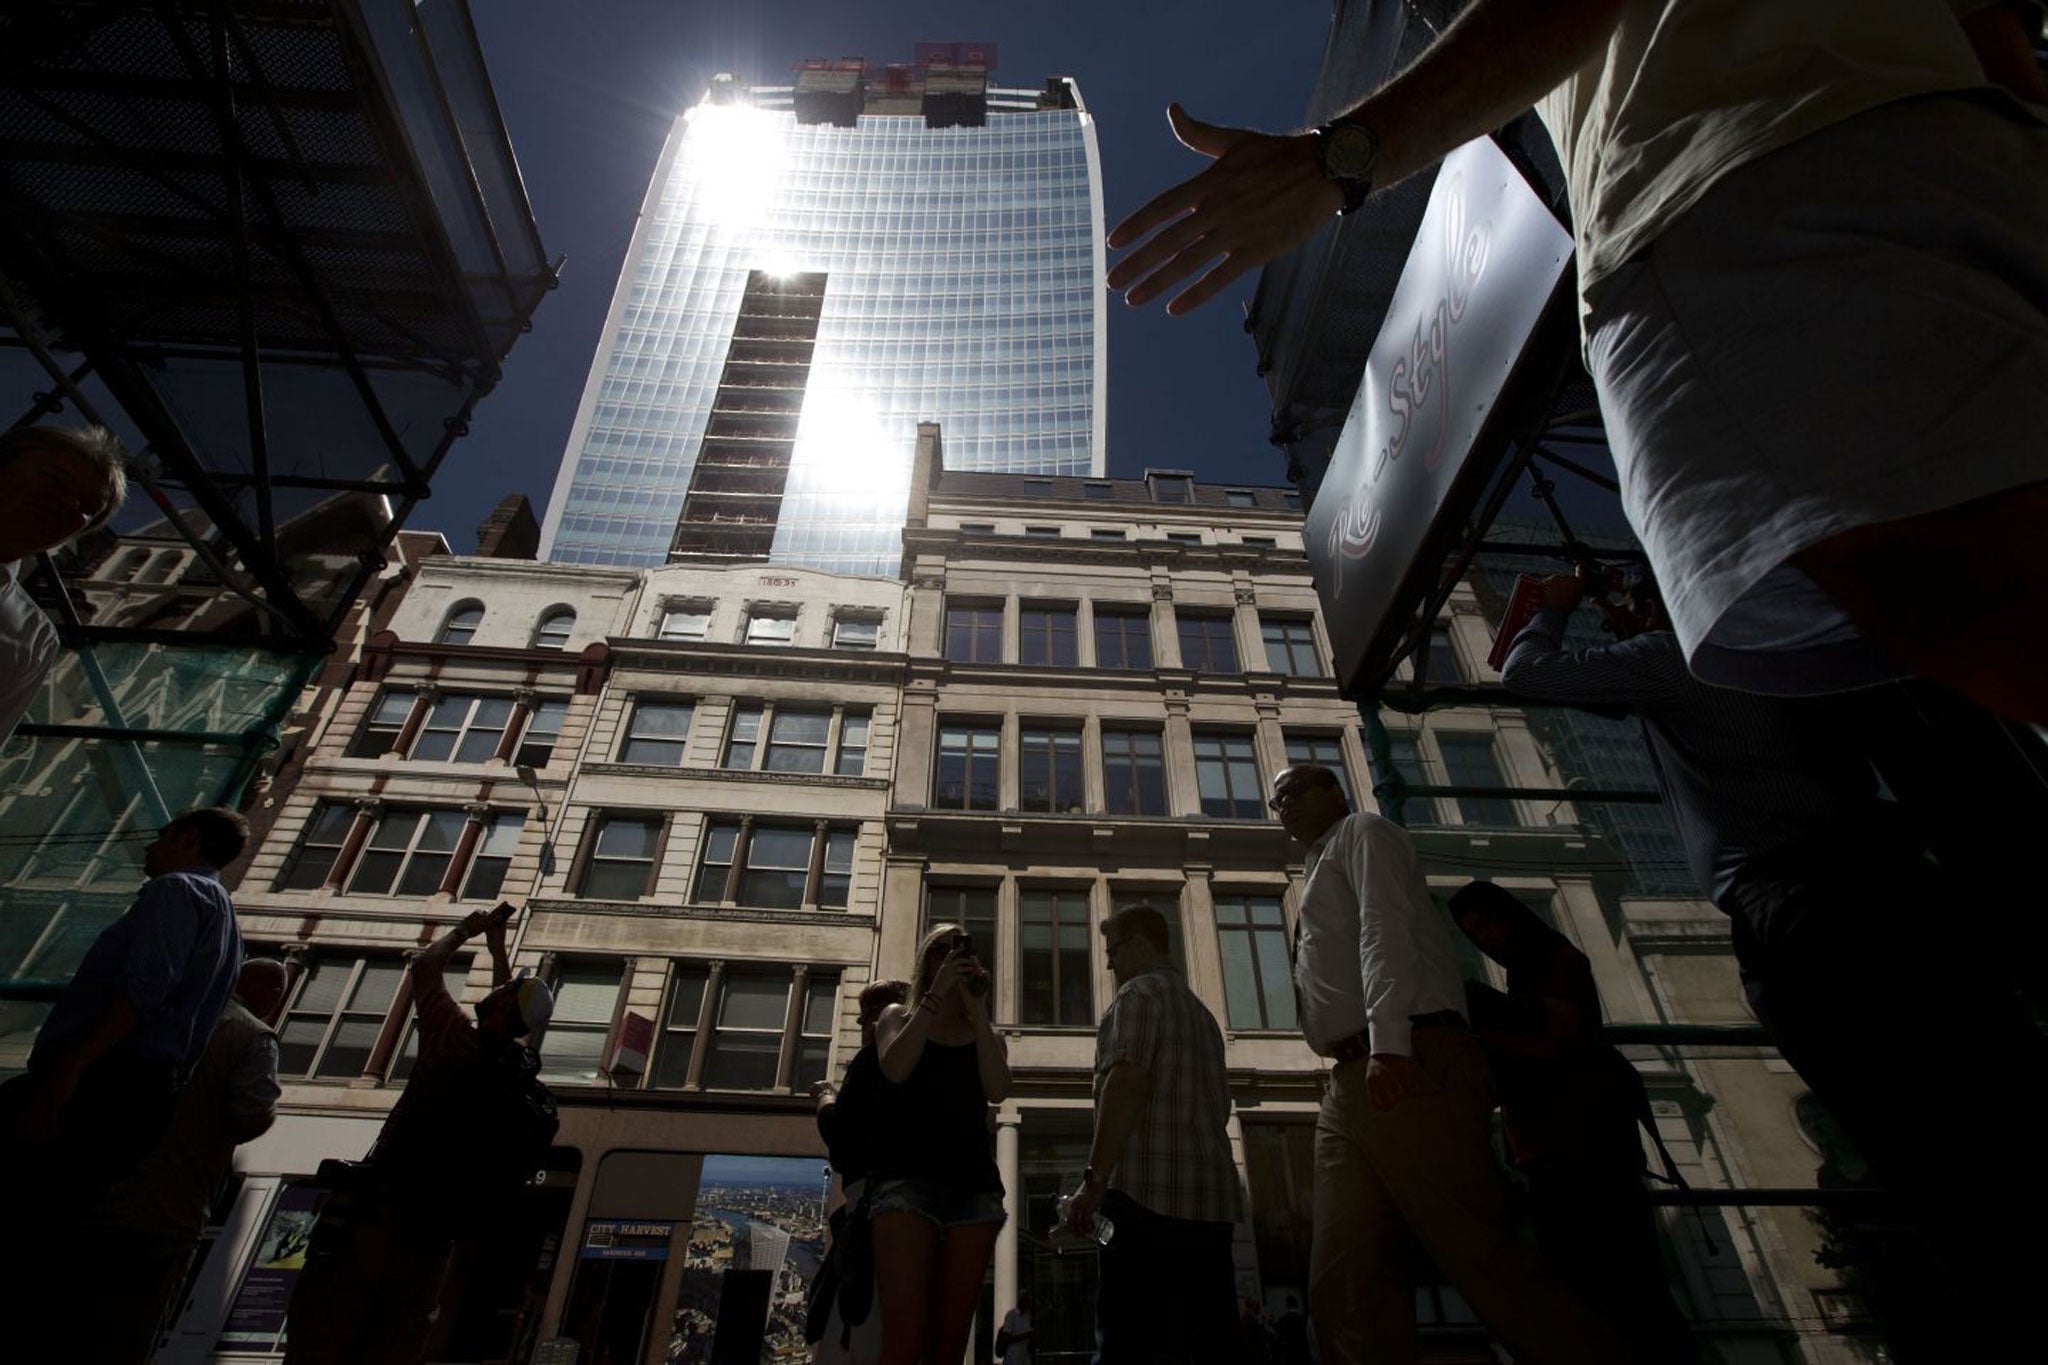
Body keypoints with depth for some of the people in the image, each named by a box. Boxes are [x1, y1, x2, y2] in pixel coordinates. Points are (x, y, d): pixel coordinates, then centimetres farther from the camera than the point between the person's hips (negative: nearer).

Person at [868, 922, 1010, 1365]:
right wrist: (936, 996, -9)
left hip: (973, 1182, 3)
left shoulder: (985, 1036, 21)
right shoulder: (899, 1017, 15)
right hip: (906, 1175, -3)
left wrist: (978, 1009, -5)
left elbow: (997, 1090, -1)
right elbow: (896, 1069, -8)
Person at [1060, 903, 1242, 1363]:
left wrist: (1094, 1180, -18)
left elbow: (1127, 1080, -16)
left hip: (1150, 1194, -9)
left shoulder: (1138, 993, -2)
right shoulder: (1201, 1010, 25)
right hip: (1214, 1199, 9)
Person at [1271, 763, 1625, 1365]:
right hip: (1353, 1078, 8)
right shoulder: (1321, 872, 32)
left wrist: (1387, 1043, -22)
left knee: (1482, 1256, -11)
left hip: (1408, 1065, -8)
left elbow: (1385, 927, -9)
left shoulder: (1363, 832, 9)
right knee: (1344, 1286, -1)